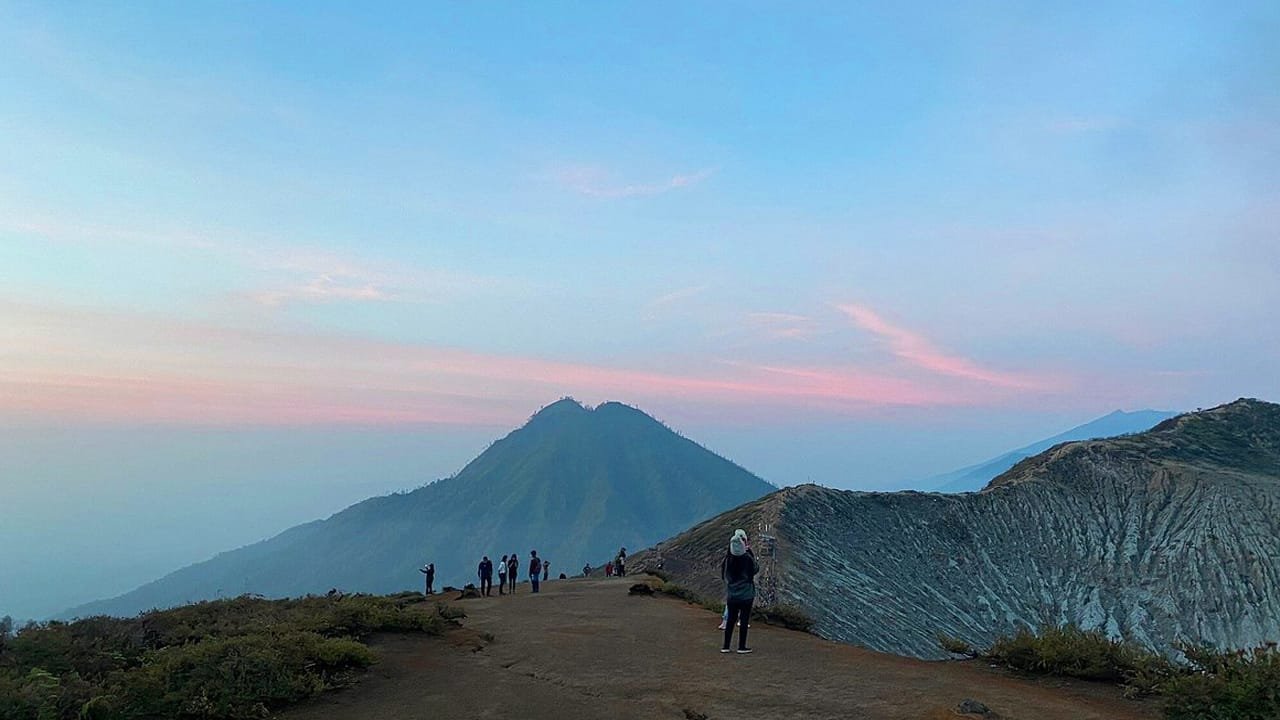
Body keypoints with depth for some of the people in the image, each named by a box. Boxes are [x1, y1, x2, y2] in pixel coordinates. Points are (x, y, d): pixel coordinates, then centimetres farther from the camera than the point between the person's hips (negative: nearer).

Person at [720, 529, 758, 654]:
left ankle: (726, 646, 15)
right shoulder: (748, 558, -16)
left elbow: (723, 576, 5)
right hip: (746, 595, -3)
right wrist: (751, 553, 9)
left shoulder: (727, 559, -9)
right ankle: (742, 647, 11)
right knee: (744, 620, 6)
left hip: (731, 595, 3)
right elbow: (756, 569, 4)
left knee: (731, 620, 12)